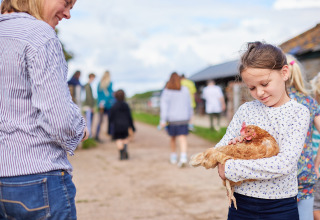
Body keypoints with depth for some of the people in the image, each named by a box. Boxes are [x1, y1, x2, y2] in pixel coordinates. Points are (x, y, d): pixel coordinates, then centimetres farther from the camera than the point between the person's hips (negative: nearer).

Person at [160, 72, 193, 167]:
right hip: (183, 118, 1)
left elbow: (164, 106, -9)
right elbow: (189, 104, 11)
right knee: (182, 138, -5)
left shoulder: (166, 91, -4)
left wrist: (163, 120, -9)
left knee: (172, 138, 17)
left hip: (171, 118, -1)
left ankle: (173, 156, 27)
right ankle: (183, 156, -23)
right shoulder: (185, 90, 4)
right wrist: (189, 116, 23)